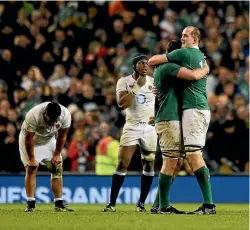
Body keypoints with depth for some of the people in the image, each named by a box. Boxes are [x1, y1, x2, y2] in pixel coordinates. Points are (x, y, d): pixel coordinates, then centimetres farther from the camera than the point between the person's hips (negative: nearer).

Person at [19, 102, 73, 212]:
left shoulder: (66, 115, -26)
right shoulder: (33, 116, -37)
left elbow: (62, 136, -11)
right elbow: (29, 138, -26)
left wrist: (57, 155, -8)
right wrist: (31, 159, -21)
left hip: (49, 140, 4)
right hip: (31, 139, -4)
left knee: (57, 168, -3)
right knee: (31, 169, -13)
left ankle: (59, 204, 0)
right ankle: (30, 204, -11)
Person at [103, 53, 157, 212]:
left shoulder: (154, 82, 4)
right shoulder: (124, 82, -4)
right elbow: (122, 104, -18)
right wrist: (137, 86, -20)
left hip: (150, 127, 3)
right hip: (132, 126, -3)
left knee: (149, 166, 3)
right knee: (122, 164, -10)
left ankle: (141, 203, 14)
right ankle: (112, 203, -8)